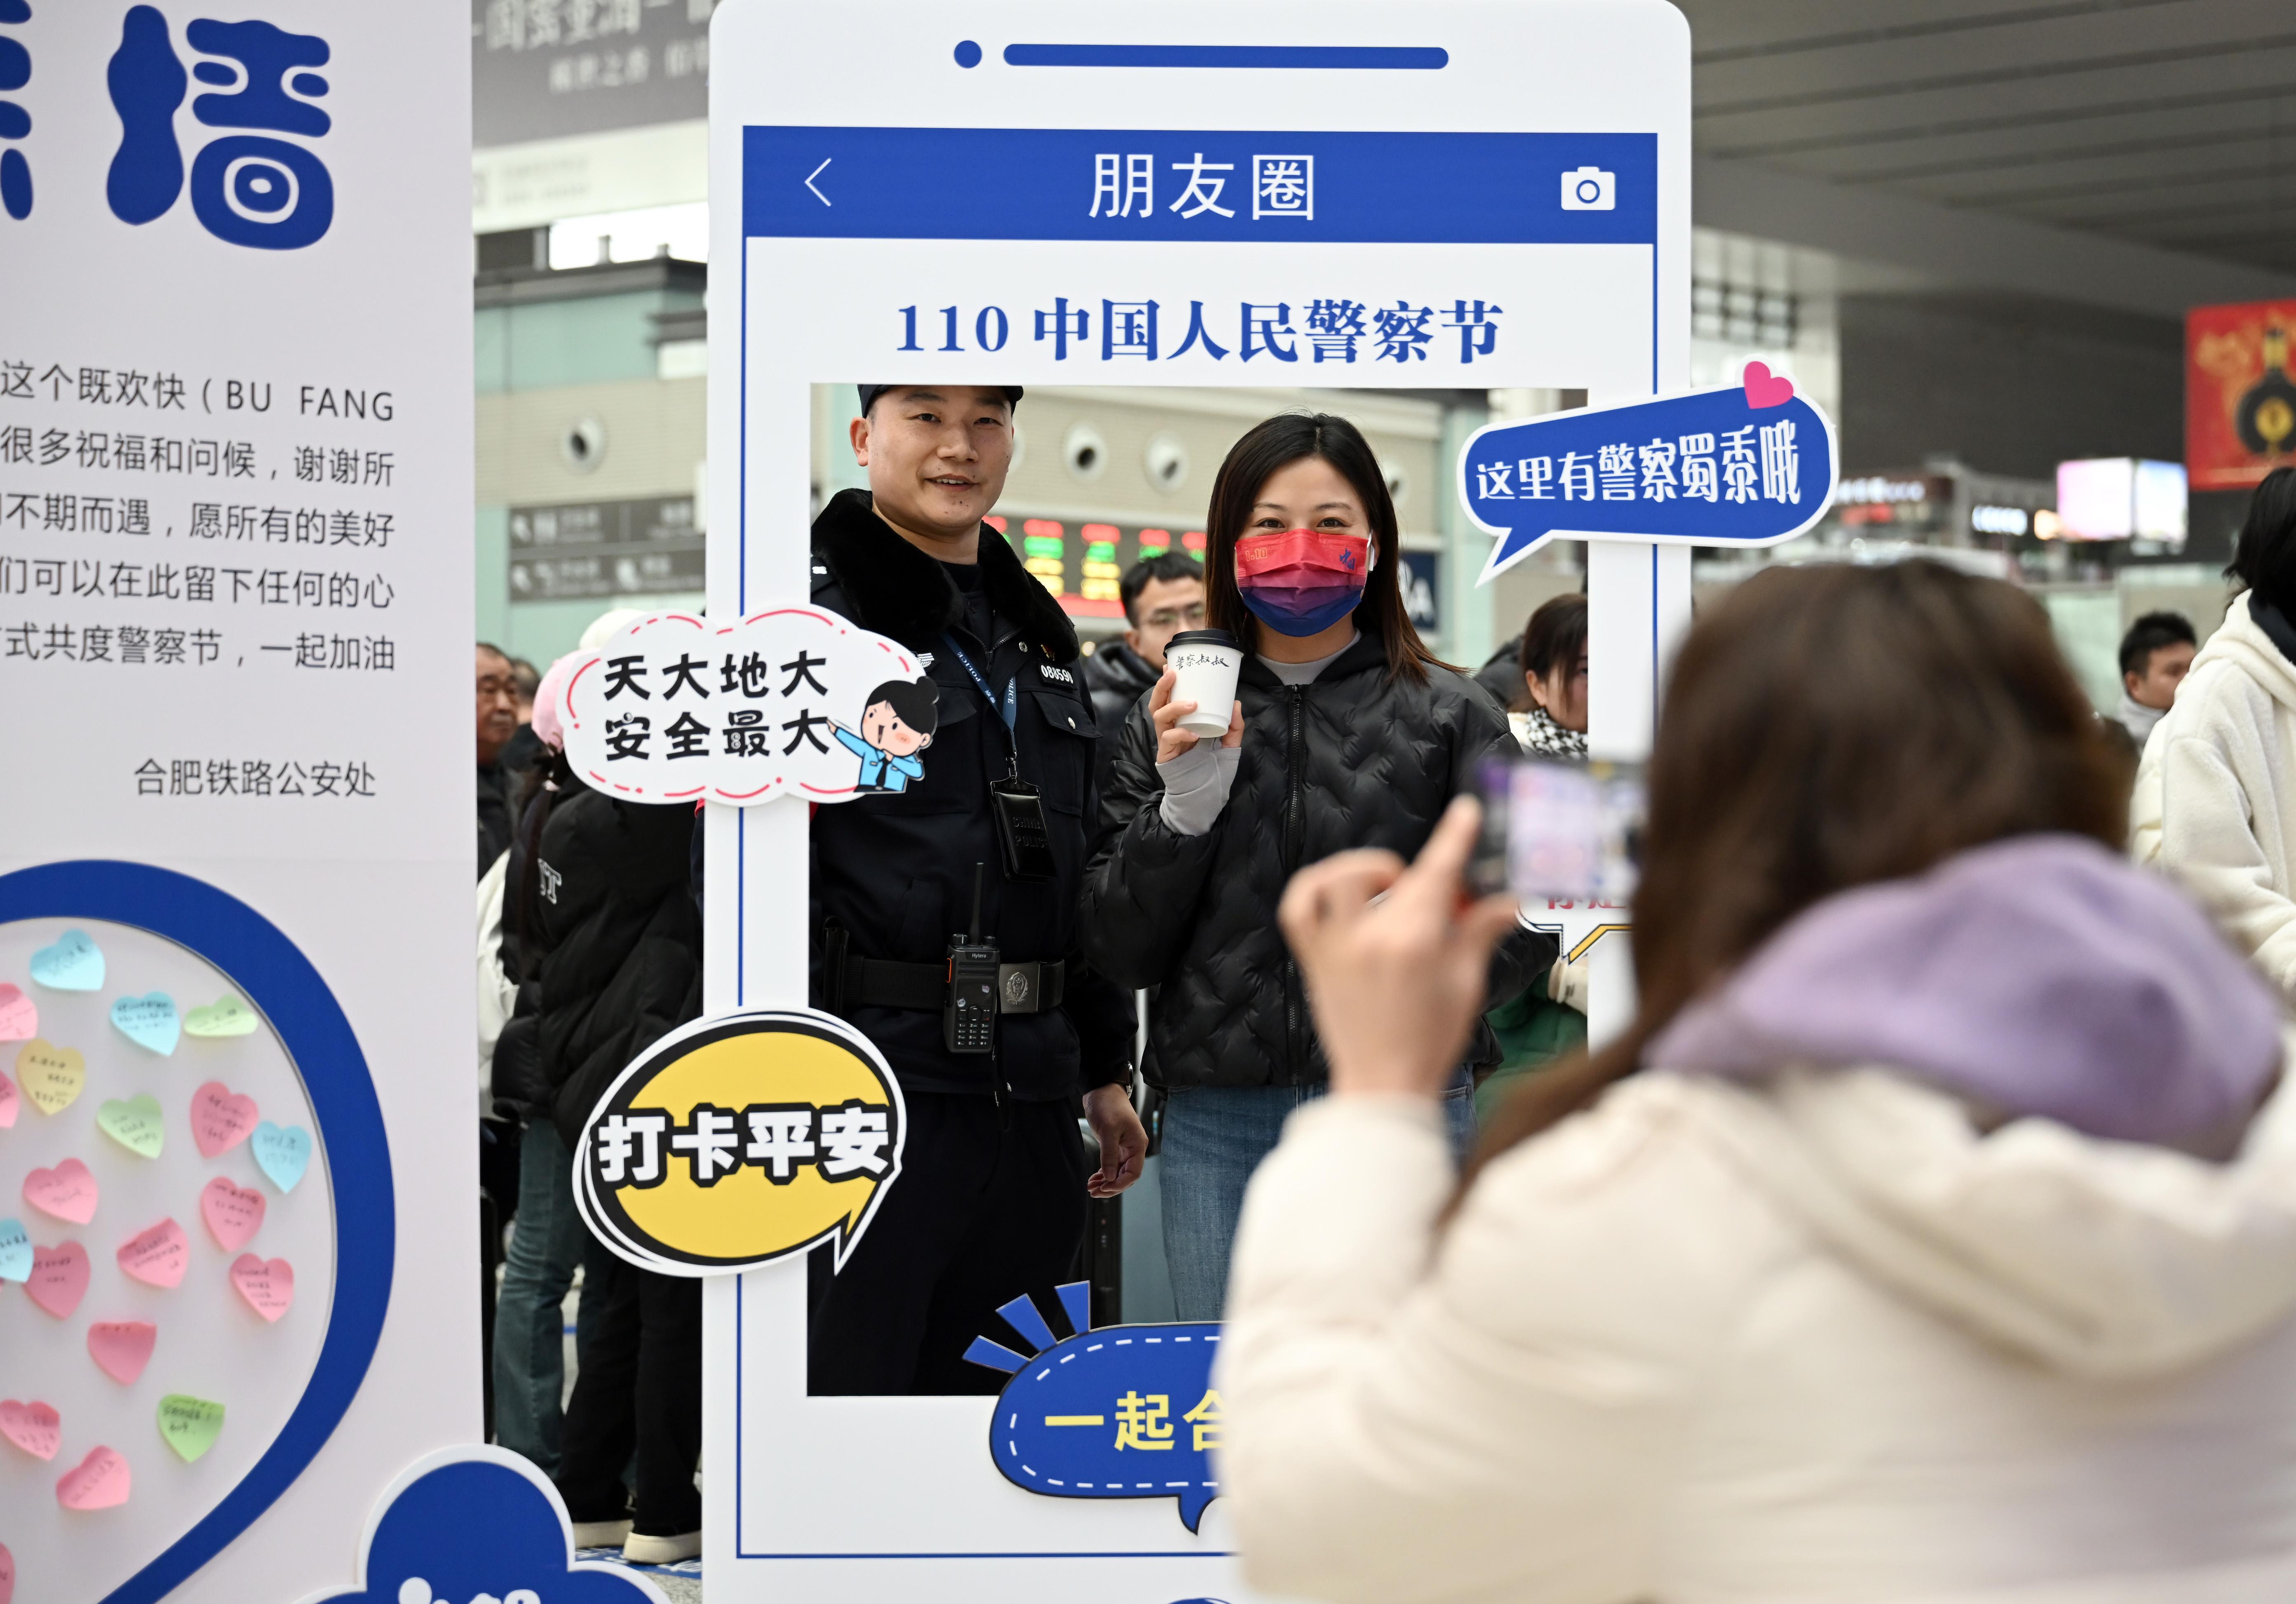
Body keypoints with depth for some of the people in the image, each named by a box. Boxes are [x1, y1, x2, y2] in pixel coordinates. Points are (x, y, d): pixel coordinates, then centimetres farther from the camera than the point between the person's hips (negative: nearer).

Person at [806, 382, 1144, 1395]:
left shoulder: (1038, 636, 19)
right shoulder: (821, 608, -4)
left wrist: (1104, 1070, 22)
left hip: (1027, 1100, 7)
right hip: (866, 1079, -7)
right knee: (847, 1380, -6)